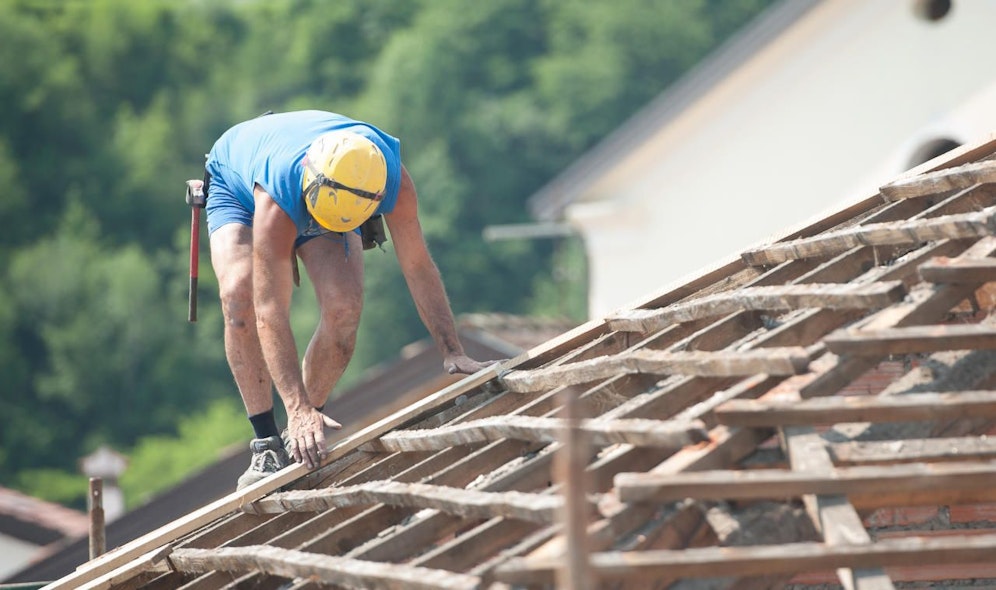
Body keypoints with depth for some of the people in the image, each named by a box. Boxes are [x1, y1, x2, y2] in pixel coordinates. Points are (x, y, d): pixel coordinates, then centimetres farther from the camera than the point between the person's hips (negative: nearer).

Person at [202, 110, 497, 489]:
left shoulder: (392, 180, -37)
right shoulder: (277, 201, -47)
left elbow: (418, 266, -25)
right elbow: (270, 310, -48)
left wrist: (452, 353, -28)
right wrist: (298, 408, -53)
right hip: (236, 184, -3)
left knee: (343, 305, -22)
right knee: (241, 296, -30)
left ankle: (301, 432, -3)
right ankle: (266, 442, -23)